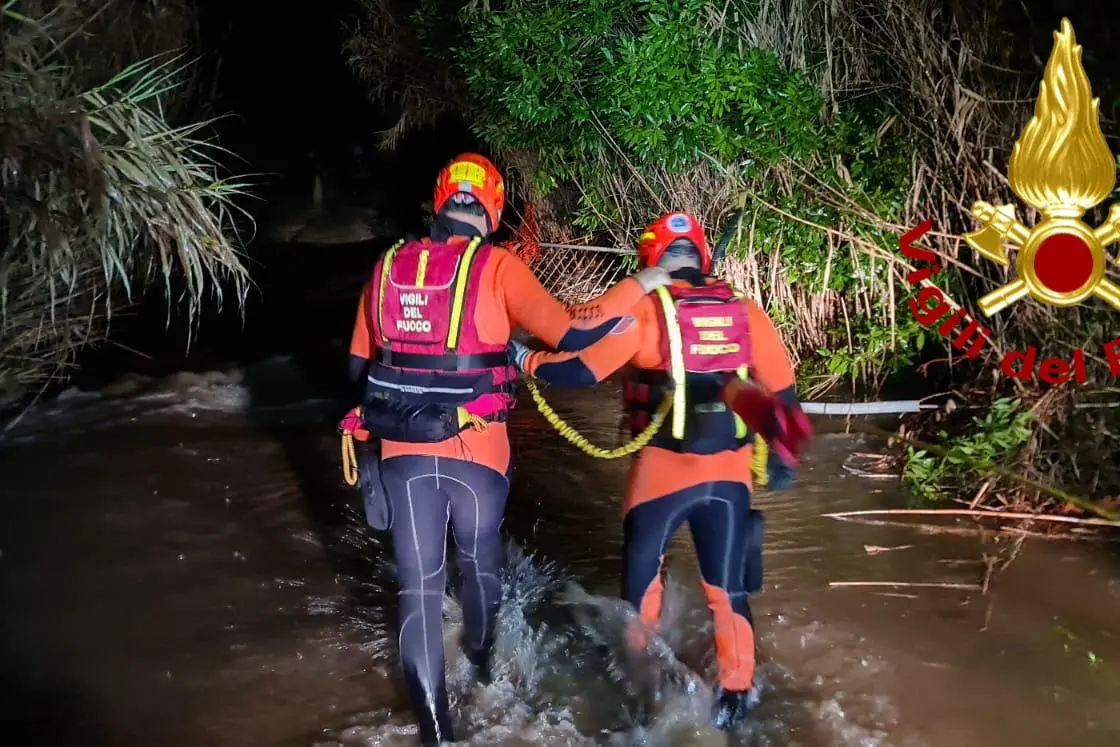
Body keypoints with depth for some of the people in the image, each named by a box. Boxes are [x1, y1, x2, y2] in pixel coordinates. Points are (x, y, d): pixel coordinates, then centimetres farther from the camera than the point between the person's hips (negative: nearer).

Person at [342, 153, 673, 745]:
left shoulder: (388, 266, 5)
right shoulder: (495, 265, -8)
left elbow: (359, 366, 12)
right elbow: (570, 333, -14)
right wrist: (640, 285, -4)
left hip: (402, 449, 2)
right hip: (474, 449, -2)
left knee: (419, 580, 8)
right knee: (480, 560, 23)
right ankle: (484, 663, 46)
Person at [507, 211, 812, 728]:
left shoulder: (644, 310, -9)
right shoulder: (744, 312, 3)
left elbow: (583, 370, -13)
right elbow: (782, 394, 7)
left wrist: (526, 360, 3)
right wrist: (781, 454, 20)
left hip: (662, 470, -3)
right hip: (728, 472, 3)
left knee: (641, 572, 18)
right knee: (727, 586, 13)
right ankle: (735, 693, 19)